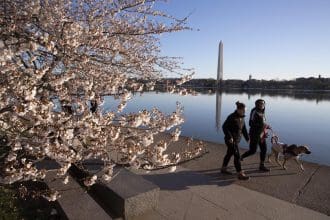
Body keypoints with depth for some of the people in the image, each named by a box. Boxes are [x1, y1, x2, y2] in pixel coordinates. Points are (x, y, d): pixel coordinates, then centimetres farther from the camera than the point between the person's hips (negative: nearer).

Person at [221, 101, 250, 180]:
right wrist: (229, 137, -26)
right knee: (237, 156, -8)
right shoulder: (232, 117, -18)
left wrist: (247, 138, 8)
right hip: (231, 139, -9)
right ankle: (240, 174, -1)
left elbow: (244, 129, 14)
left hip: (237, 139, 9)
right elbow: (224, 127, -19)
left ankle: (223, 169, 33)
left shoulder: (241, 117, 6)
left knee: (229, 154, 18)